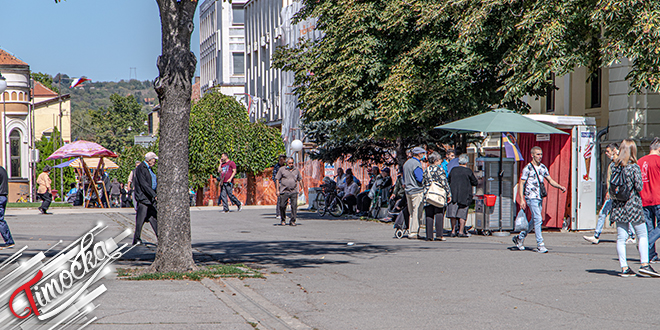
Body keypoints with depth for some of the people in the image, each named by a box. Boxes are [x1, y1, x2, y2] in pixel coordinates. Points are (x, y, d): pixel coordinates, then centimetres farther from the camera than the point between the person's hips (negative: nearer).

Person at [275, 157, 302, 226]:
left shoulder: (296, 170, 13)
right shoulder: (282, 170, 4)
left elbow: (300, 179, 22)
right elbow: (277, 179, 4)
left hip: (294, 191, 1)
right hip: (284, 191, -1)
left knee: (294, 206, -7)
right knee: (282, 206, -1)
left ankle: (292, 221, -1)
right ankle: (283, 220, 18)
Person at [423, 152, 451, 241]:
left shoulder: (426, 170, 12)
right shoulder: (439, 169, -4)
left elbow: (424, 183, 15)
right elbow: (444, 182, -7)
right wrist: (448, 194, -1)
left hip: (427, 194, 5)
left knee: (429, 216, 5)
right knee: (439, 215, -1)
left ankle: (429, 235, 2)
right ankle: (439, 235, -6)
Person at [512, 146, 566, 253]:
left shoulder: (543, 168, 12)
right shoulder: (527, 168, -9)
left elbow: (550, 180, 18)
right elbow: (521, 184, -9)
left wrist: (560, 187, 0)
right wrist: (522, 199, -16)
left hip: (540, 198, 8)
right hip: (531, 197, -7)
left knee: (535, 220, 12)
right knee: (538, 219, -13)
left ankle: (519, 238, 27)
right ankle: (540, 245, -10)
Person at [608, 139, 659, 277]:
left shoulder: (613, 166, 2)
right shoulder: (634, 167, -12)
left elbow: (611, 186, 7)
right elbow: (639, 187, -12)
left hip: (618, 205, 4)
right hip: (633, 204, -4)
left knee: (621, 237, 5)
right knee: (642, 235, 7)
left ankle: (624, 268, 4)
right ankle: (644, 264, 0)